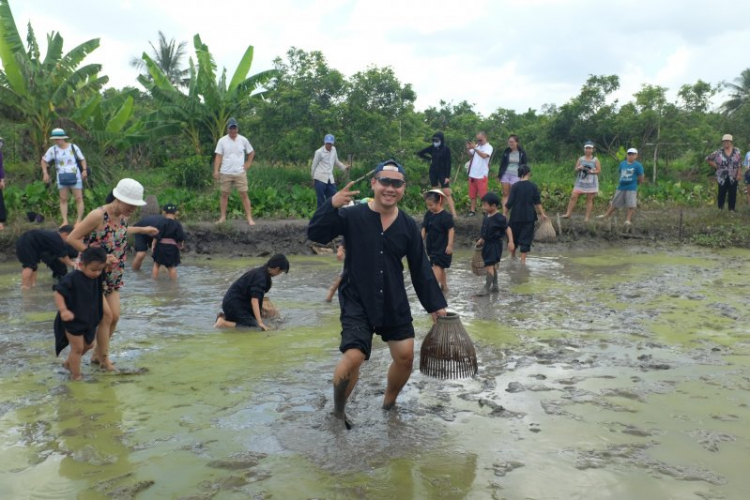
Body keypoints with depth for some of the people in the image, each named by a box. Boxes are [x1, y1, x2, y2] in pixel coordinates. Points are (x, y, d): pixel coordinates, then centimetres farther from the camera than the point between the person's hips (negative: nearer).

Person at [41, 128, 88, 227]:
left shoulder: (73, 147, -2)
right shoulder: (53, 150, 2)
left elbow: (82, 159, 5)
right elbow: (44, 160, 11)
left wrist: (84, 170, -10)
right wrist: (45, 173, 0)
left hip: (75, 177, -2)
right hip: (62, 178, 2)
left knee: (79, 198, -4)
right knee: (63, 199, 2)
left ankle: (79, 220, 1)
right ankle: (65, 221, 4)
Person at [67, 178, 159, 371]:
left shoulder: (123, 217, 1)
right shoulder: (98, 215, -23)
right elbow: (72, 238, -21)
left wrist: (142, 230, 27)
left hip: (112, 275, 7)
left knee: (115, 316, 5)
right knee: (106, 315, -6)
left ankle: (97, 354, 24)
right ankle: (104, 359, 11)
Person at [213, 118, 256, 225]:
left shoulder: (243, 140, 0)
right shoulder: (222, 141, -2)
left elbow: (251, 152, 13)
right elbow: (218, 156, -3)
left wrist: (248, 163, 3)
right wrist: (216, 170, -11)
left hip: (240, 173, 0)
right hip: (225, 173, 0)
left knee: (244, 195, -2)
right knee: (224, 195, 6)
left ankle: (249, 218, -1)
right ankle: (223, 217, 15)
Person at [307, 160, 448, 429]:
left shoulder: (408, 226, 2)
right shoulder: (353, 216, -9)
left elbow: (421, 269, 7)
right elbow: (315, 234, -19)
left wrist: (436, 304, 7)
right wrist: (332, 205, -33)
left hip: (395, 304, 4)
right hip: (357, 302, -4)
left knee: (405, 356, 5)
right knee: (353, 356, -18)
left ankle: (389, 402, 36)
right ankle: (338, 410, 10)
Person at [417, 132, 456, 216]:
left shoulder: (446, 149, -9)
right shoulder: (432, 147, 1)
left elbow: (448, 163, -11)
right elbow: (419, 154, 11)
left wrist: (447, 176, -16)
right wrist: (430, 158, 4)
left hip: (442, 173, -4)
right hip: (433, 172, 4)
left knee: (447, 193, -12)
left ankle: (453, 214, -15)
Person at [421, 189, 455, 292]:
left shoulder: (445, 216, -16)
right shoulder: (428, 214, 5)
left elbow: (451, 230, -16)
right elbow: (424, 229, 10)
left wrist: (450, 245, -18)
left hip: (442, 247, -7)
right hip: (432, 246, 8)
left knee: (437, 266, -14)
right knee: (440, 267, 16)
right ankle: (444, 286, 27)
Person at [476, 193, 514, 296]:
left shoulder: (499, 218, -17)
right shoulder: (487, 216, 7)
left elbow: (507, 229, -14)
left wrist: (511, 242, -21)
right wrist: (482, 240, 22)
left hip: (495, 244, -9)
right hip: (487, 244, 9)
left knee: (489, 265, -10)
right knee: (492, 265, 16)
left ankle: (487, 288, -6)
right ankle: (495, 286, 27)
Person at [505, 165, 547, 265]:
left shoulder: (515, 186, -7)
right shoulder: (533, 186, -4)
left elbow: (509, 203, -8)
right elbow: (538, 202, -4)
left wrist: (504, 214, 0)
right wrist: (542, 213, 3)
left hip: (516, 216, 0)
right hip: (529, 216, 0)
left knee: (514, 236, 17)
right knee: (526, 238, 5)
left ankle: (512, 256, 32)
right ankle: (523, 260, 2)